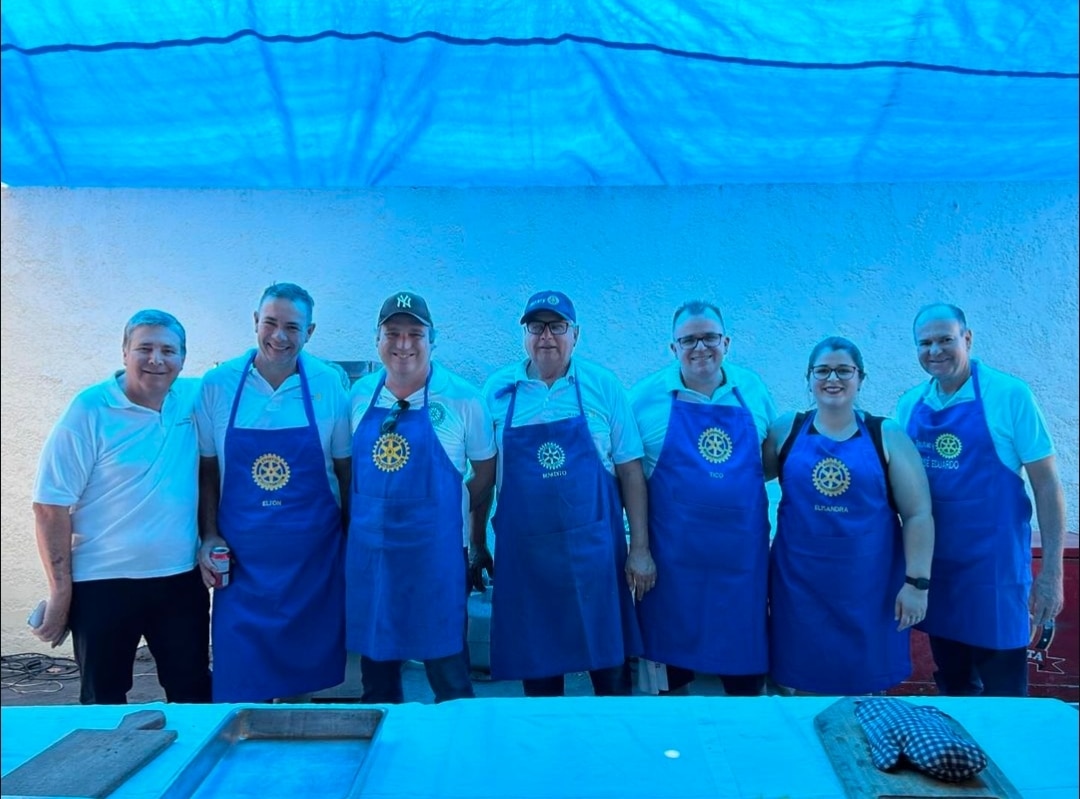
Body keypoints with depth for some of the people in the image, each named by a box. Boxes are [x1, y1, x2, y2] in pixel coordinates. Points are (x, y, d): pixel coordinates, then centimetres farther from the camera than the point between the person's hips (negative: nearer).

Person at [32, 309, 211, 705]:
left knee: (194, 695, 14)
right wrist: (60, 593, -9)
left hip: (182, 579, 4)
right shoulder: (89, 410, -12)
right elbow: (51, 506, -10)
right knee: (104, 703, 13)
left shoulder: (194, 399, -1)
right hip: (103, 584, -3)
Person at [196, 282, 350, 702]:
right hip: (241, 554, 0)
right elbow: (207, 468, 4)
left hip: (313, 553, 0)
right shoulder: (217, 384, -3)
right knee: (240, 676, 4)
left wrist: (353, 537, 3)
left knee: (304, 667, 12)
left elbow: (344, 467, 2)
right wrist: (209, 535, -2)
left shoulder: (329, 384, -4)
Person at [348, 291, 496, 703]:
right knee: (375, 666, 16)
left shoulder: (462, 399, -7)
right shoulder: (360, 394, 4)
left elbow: (486, 470, 3)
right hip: (369, 551, 4)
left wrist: (448, 511, 4)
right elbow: (351, 466, 14)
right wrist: (377, 513, 6)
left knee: (447, 671, 6)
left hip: (436, 551, -3)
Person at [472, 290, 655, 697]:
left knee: (610, 664, 10)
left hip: (594, 549, -1)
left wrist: (640, 549, -3)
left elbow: (630, 471, -1)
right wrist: (477, 544, 8)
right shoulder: (498, 389, 2)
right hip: (524, 554, 1)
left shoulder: (604, 386, -1)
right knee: (537, 666, 13)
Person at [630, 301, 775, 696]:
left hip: (743, 549, 2)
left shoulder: (753, 389, 5)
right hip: (673, 554, -2)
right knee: (672, 651, 12)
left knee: (746, 663, 13)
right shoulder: (646, 396, -4)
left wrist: (739, 482, 0)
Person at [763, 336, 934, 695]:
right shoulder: (786, 430, 2)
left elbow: (918, 514, -2)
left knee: (865, 682, 12)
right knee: (803, 679, 11)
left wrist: (917, 581, -7)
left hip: (869, 584, -1)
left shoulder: (887, 436, -1)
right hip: (800, 583, 1)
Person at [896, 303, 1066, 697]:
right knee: (952, 683, 18)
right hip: (932, 568, 4)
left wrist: (1051, 571, -11)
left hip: (995, 569, -4)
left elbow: (1046, 484, -8)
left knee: (1001, 693, 7)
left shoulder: (1009, 394, -9)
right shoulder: (909, 404, 3)